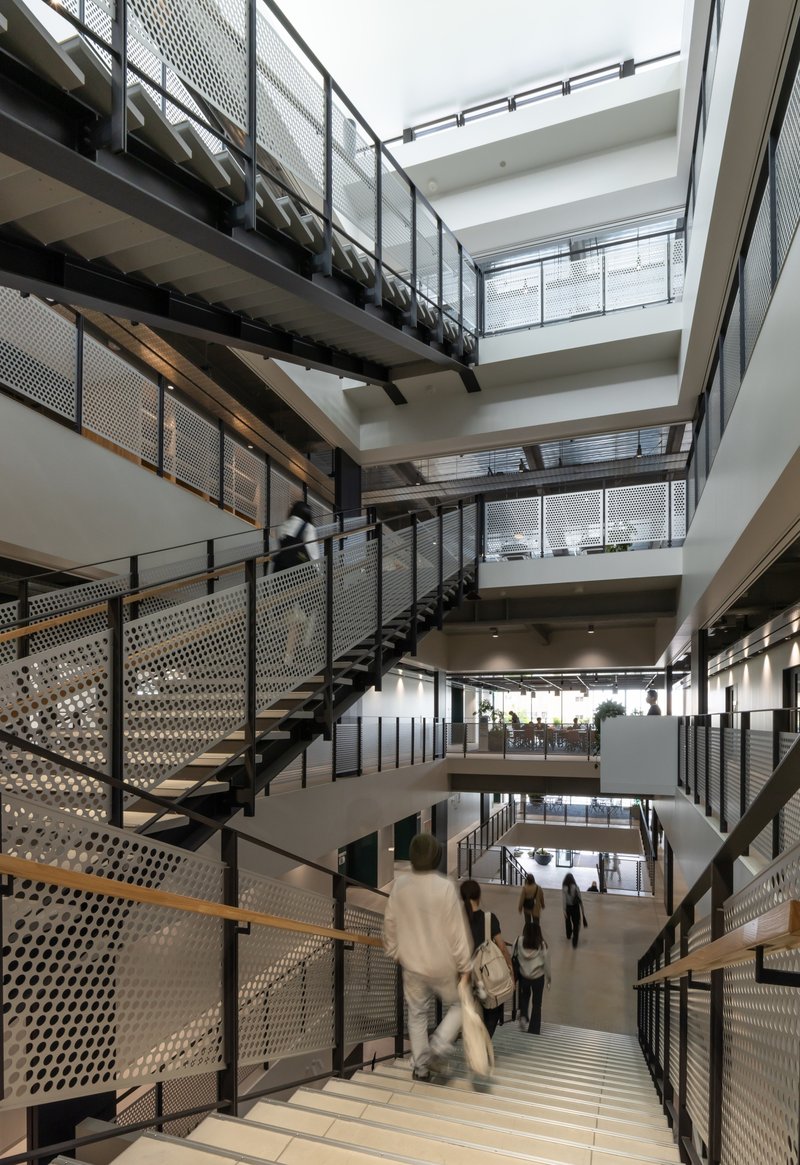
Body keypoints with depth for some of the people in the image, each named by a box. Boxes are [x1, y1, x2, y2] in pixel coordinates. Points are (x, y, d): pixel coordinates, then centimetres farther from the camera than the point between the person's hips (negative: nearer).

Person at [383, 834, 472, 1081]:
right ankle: (439, 1047, 5)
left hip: (411, 963, 3)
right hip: (443, 964, -3)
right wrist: (465, 965, -5)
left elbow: (390, 923, 1)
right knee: (458, 1005, 20)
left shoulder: (400, 885, -10)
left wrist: (393, 952, 17)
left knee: (417, 1013, 20)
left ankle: (420, 1066, 25)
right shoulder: (445, 886, -21)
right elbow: (456, 930, -15)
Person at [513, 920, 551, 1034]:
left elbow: (515, 956, -11)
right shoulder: (542, 944, -12)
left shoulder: (519, 941, -11)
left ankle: (523, 1017, 12)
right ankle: (534, 1030, 17)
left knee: (524, 996, 29)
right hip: (538, 976, -1)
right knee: (536, 1003, 14)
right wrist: (549, 977, 9)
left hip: (523, 976, 1)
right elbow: (546, 962, -6)